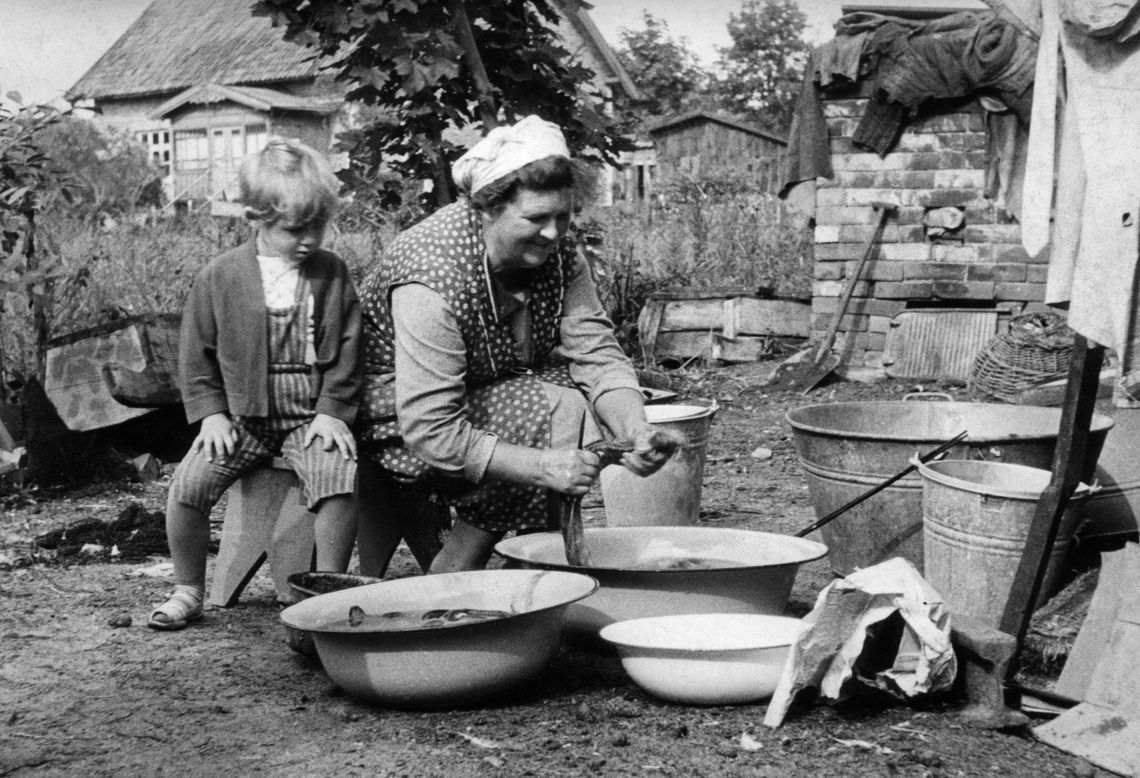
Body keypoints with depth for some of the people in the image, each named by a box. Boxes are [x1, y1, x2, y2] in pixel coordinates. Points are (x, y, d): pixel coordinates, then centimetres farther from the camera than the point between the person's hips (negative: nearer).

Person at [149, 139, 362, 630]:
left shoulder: (332, 274, 0)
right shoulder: (219, 277, -1)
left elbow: (348, 350, 2)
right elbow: (196, 352, 5)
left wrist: (332, 411, -7)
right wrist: (210, 412, -4)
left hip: (314, 416, -1)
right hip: (242, 415, 1)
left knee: (339, 477, -27)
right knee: (187, 484, -16)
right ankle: (187, 590, 6)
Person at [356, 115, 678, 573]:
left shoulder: (557, 254, -9)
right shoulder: (432, 280, -32)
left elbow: (597, 354, -13)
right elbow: (429, 431, -34)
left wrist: (637, 433, -32)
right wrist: (542, 466, -40)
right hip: (400, 422, -7)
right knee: (558, 413, -25)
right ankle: (446, 586, -13)